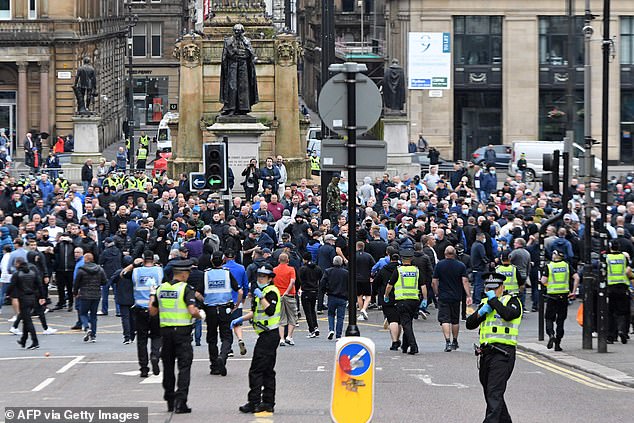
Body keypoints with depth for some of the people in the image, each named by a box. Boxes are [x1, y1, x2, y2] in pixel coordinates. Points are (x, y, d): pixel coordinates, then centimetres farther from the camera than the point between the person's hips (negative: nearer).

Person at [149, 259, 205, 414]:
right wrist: (201, 315, 1)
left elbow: (152, 312, 12)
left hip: (165, 331, 5)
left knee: (168, 366, 15)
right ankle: (180, 402, -12)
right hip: (182, 331, -5)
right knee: (184, 366, -3)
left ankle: (170, 401, 20)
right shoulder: (186, 289, -10)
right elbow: (192, 311, -20)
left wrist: (152, 296, 29)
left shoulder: (161, 288, 5)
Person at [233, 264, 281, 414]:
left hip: (268, 335, -11)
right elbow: (255, 312, 30)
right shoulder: (262, 291, 20)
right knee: (268, 371, 12)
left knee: (256, 370, -10)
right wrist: (240, 319, 22)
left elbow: (270, 311, -27)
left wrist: (261, 297, -26)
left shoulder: (271, 291, -12)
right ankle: (268, 403, 15)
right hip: (267, 336, 11)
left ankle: (254, 402, -9)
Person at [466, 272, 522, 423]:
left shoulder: (511, 301, 1)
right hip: (486, 352, 8)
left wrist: (494, 299, -12)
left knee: (495, 392, -16)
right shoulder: (485, 302, 20)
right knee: (489, 392, 15)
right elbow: (470, 324, 14)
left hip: (502, 352, -8)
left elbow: (509, 314, -22)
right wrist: (481, 312, -4)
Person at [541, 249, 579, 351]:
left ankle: (551, 334, -19)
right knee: (560, 320, 10)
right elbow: (576, 278, -6)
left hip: (552, 296, -2)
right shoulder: (567, 266, 3)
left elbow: (543, 281, -10)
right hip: (564, 296, 2)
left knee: (549, 318, 9)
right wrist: (573, 292, -1)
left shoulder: (548, 266, -3)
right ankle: (557, 344, 9)